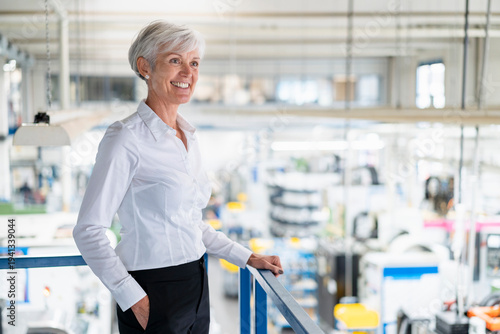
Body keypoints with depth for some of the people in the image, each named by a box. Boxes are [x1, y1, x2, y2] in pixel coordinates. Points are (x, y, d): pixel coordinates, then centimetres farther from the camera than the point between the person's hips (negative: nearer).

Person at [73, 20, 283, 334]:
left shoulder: (188, 137, 9)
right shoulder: (126, 138, -13)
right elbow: (88, 230, -16)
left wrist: (248, 258, 14)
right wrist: (133, 299, -21)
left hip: (196, 289, 7)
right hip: (154, 296, -7)